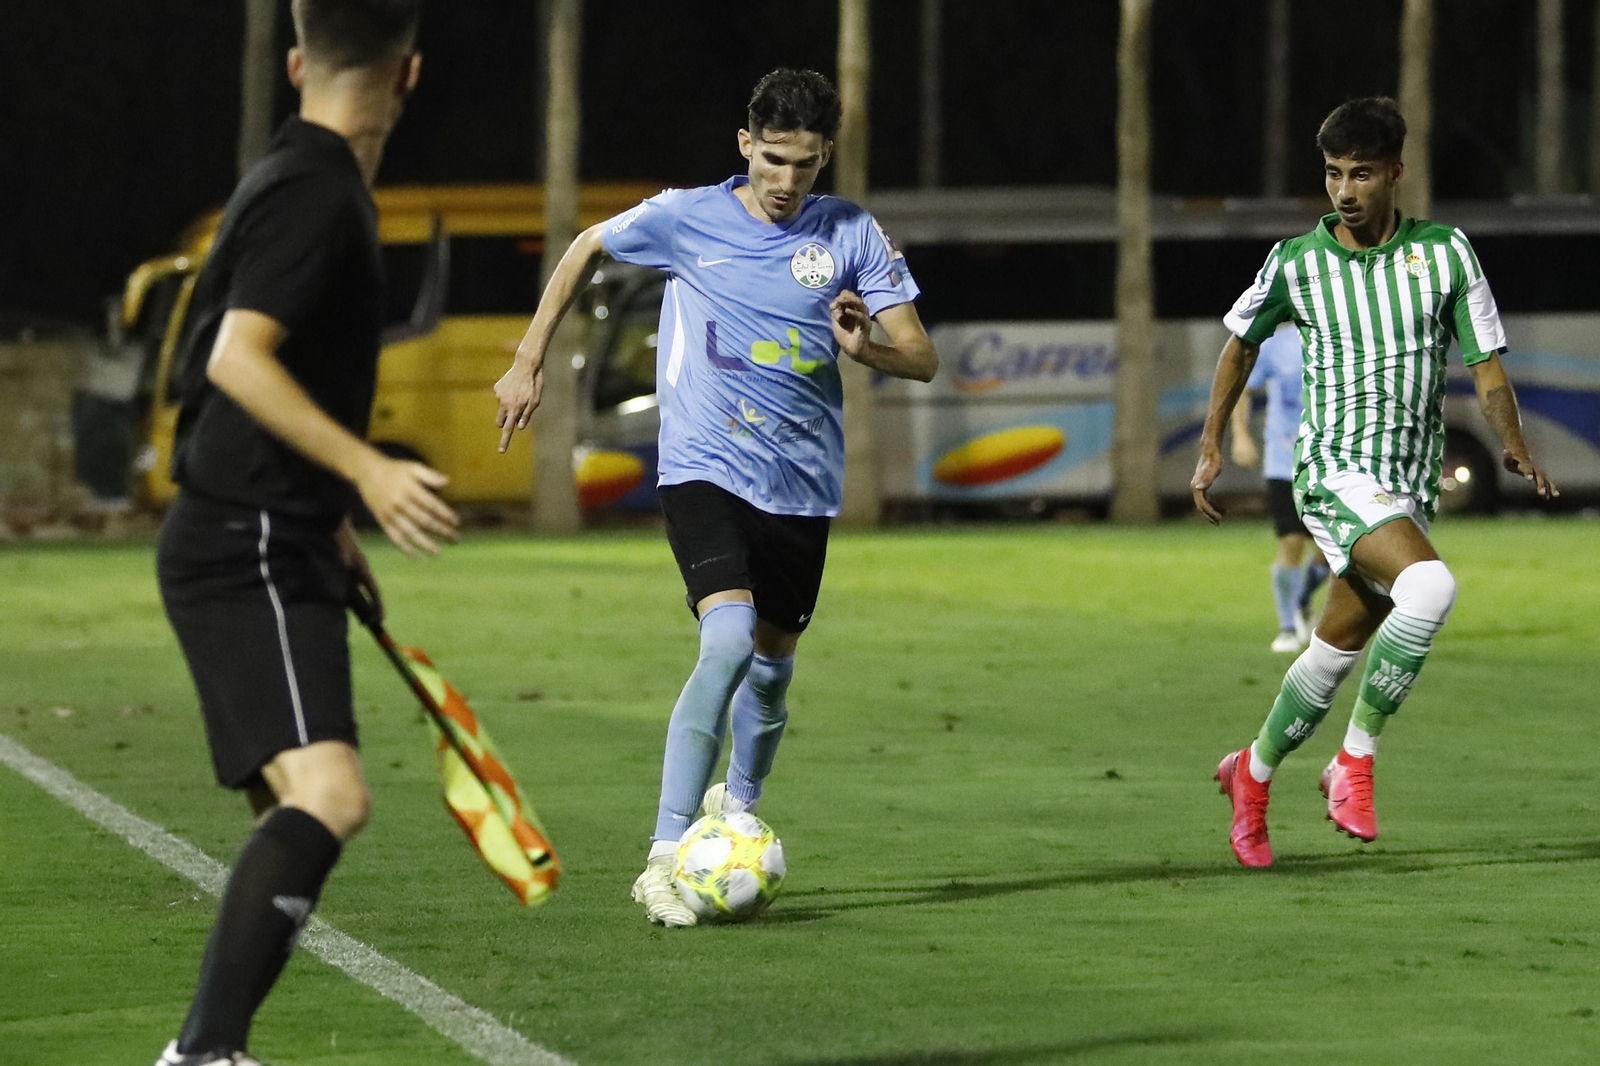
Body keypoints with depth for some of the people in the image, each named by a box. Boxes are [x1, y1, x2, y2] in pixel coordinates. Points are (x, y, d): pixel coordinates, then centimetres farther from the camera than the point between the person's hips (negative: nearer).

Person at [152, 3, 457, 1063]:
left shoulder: (300, 182, 18)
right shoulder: (316, 192, -13)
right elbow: (238, 358, -24)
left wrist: (329, 527, 37)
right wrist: (368, 470, -32)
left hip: (269, 550, 11)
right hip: (249, 559, -11)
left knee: (301, 813, 15)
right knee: (328, 794, -25)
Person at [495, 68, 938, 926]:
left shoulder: (851, 236, 0)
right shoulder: (686, 218, -4)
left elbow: (922, 360, 0)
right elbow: (586, 250, 15)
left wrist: (863, 347, -22)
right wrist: (527, 363, 14)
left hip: (803, 483, 3)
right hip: (705, 468, -3)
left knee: (772, 664, 14)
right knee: (729, 640, -24)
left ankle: (739, 806, 45)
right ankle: (665, 857, -22)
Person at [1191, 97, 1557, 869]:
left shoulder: (1444, 253, 0)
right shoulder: (1295, 263, -1)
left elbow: (1487, 369, 1)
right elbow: (1242, 343, 18)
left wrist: (1514, 445, -16)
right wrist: (1211, 446, 16)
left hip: (1412, 486, 3)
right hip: (1335, 473, -3)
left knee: (1334, 656, 11)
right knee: (1429, 586, -30)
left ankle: (1254, 774, 36)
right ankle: (1357, 759, -17)